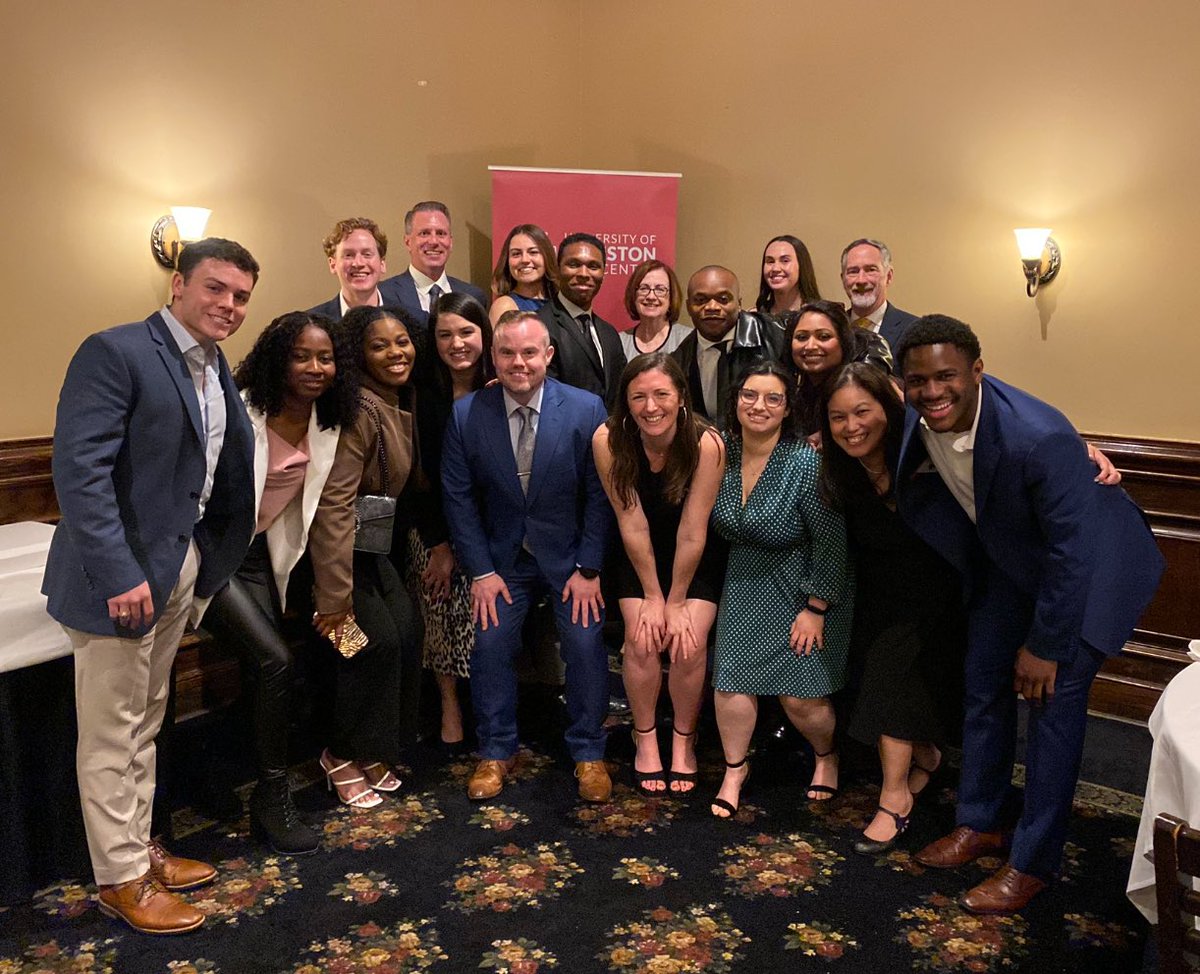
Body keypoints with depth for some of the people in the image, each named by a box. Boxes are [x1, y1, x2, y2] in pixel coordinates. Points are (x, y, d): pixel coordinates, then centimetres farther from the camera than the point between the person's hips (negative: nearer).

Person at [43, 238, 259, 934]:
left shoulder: (215, 368, 10)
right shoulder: (115, 353, -16)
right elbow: (80, 469, -23)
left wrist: (210, 564, 5)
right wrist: (120, 575, -26)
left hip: (182, 568, 8)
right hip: (122, 572, -8)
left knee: (146, 723, 20)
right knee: (113, 735, 6)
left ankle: (140, 848, 35)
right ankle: (122, 880, 20)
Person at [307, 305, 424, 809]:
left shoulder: (398, 405, 3)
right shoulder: (358, 409, -23)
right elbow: (334, 503, -27)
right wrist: (335, 596, -28)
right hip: (328, 545, -8)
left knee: (407, 628, -4)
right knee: (376, 636, -16)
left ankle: (375, 749, 14)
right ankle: (344, 755, 5)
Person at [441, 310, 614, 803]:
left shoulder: (586, 409, -13)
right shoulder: (466, 414, -9)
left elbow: (599, 494, -9)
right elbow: (458, 498, -4)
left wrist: (589, 568, -11)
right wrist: (481, 570, -8)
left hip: (570, 553, -1)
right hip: (502, 555, 2)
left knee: (585, 642, -12)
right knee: (490, 640, -9)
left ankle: (588, 752, 9)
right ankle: (496, 750, 12)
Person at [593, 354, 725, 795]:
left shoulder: (707, 444, -28)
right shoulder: (608, 440, -23)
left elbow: (692, 532, -21)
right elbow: (632, 523, -17)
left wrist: (676, 602, -13)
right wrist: (652, 597, -11)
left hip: (698, 558, -1)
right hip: (638, 557, 1)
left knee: (690, 642, -13)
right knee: (641, 638, -13)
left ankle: (684, 740, 12)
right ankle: (645, 739, 11)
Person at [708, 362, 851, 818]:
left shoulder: (807, 461, -21)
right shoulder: (722, 451, -5)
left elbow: (831, 542, -17)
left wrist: (816, 609, -14)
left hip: (803, 589, -4)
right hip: (744, 584, 4)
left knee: (800, 696, -2)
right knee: (730, 679, -3)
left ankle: (826, 755, 31)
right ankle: (735, 768, 22)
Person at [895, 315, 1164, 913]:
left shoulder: (1039, 438, -39)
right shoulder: (917, 421, -20)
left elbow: (1072, 554, -29)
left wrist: (1045, 646, -21)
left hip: (1083, 567, -6)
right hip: (1007, 559, 6)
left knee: (1052, 703, -5)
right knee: (984, 687, 11)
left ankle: (1032, 861, 11)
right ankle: (982, 823, 29)